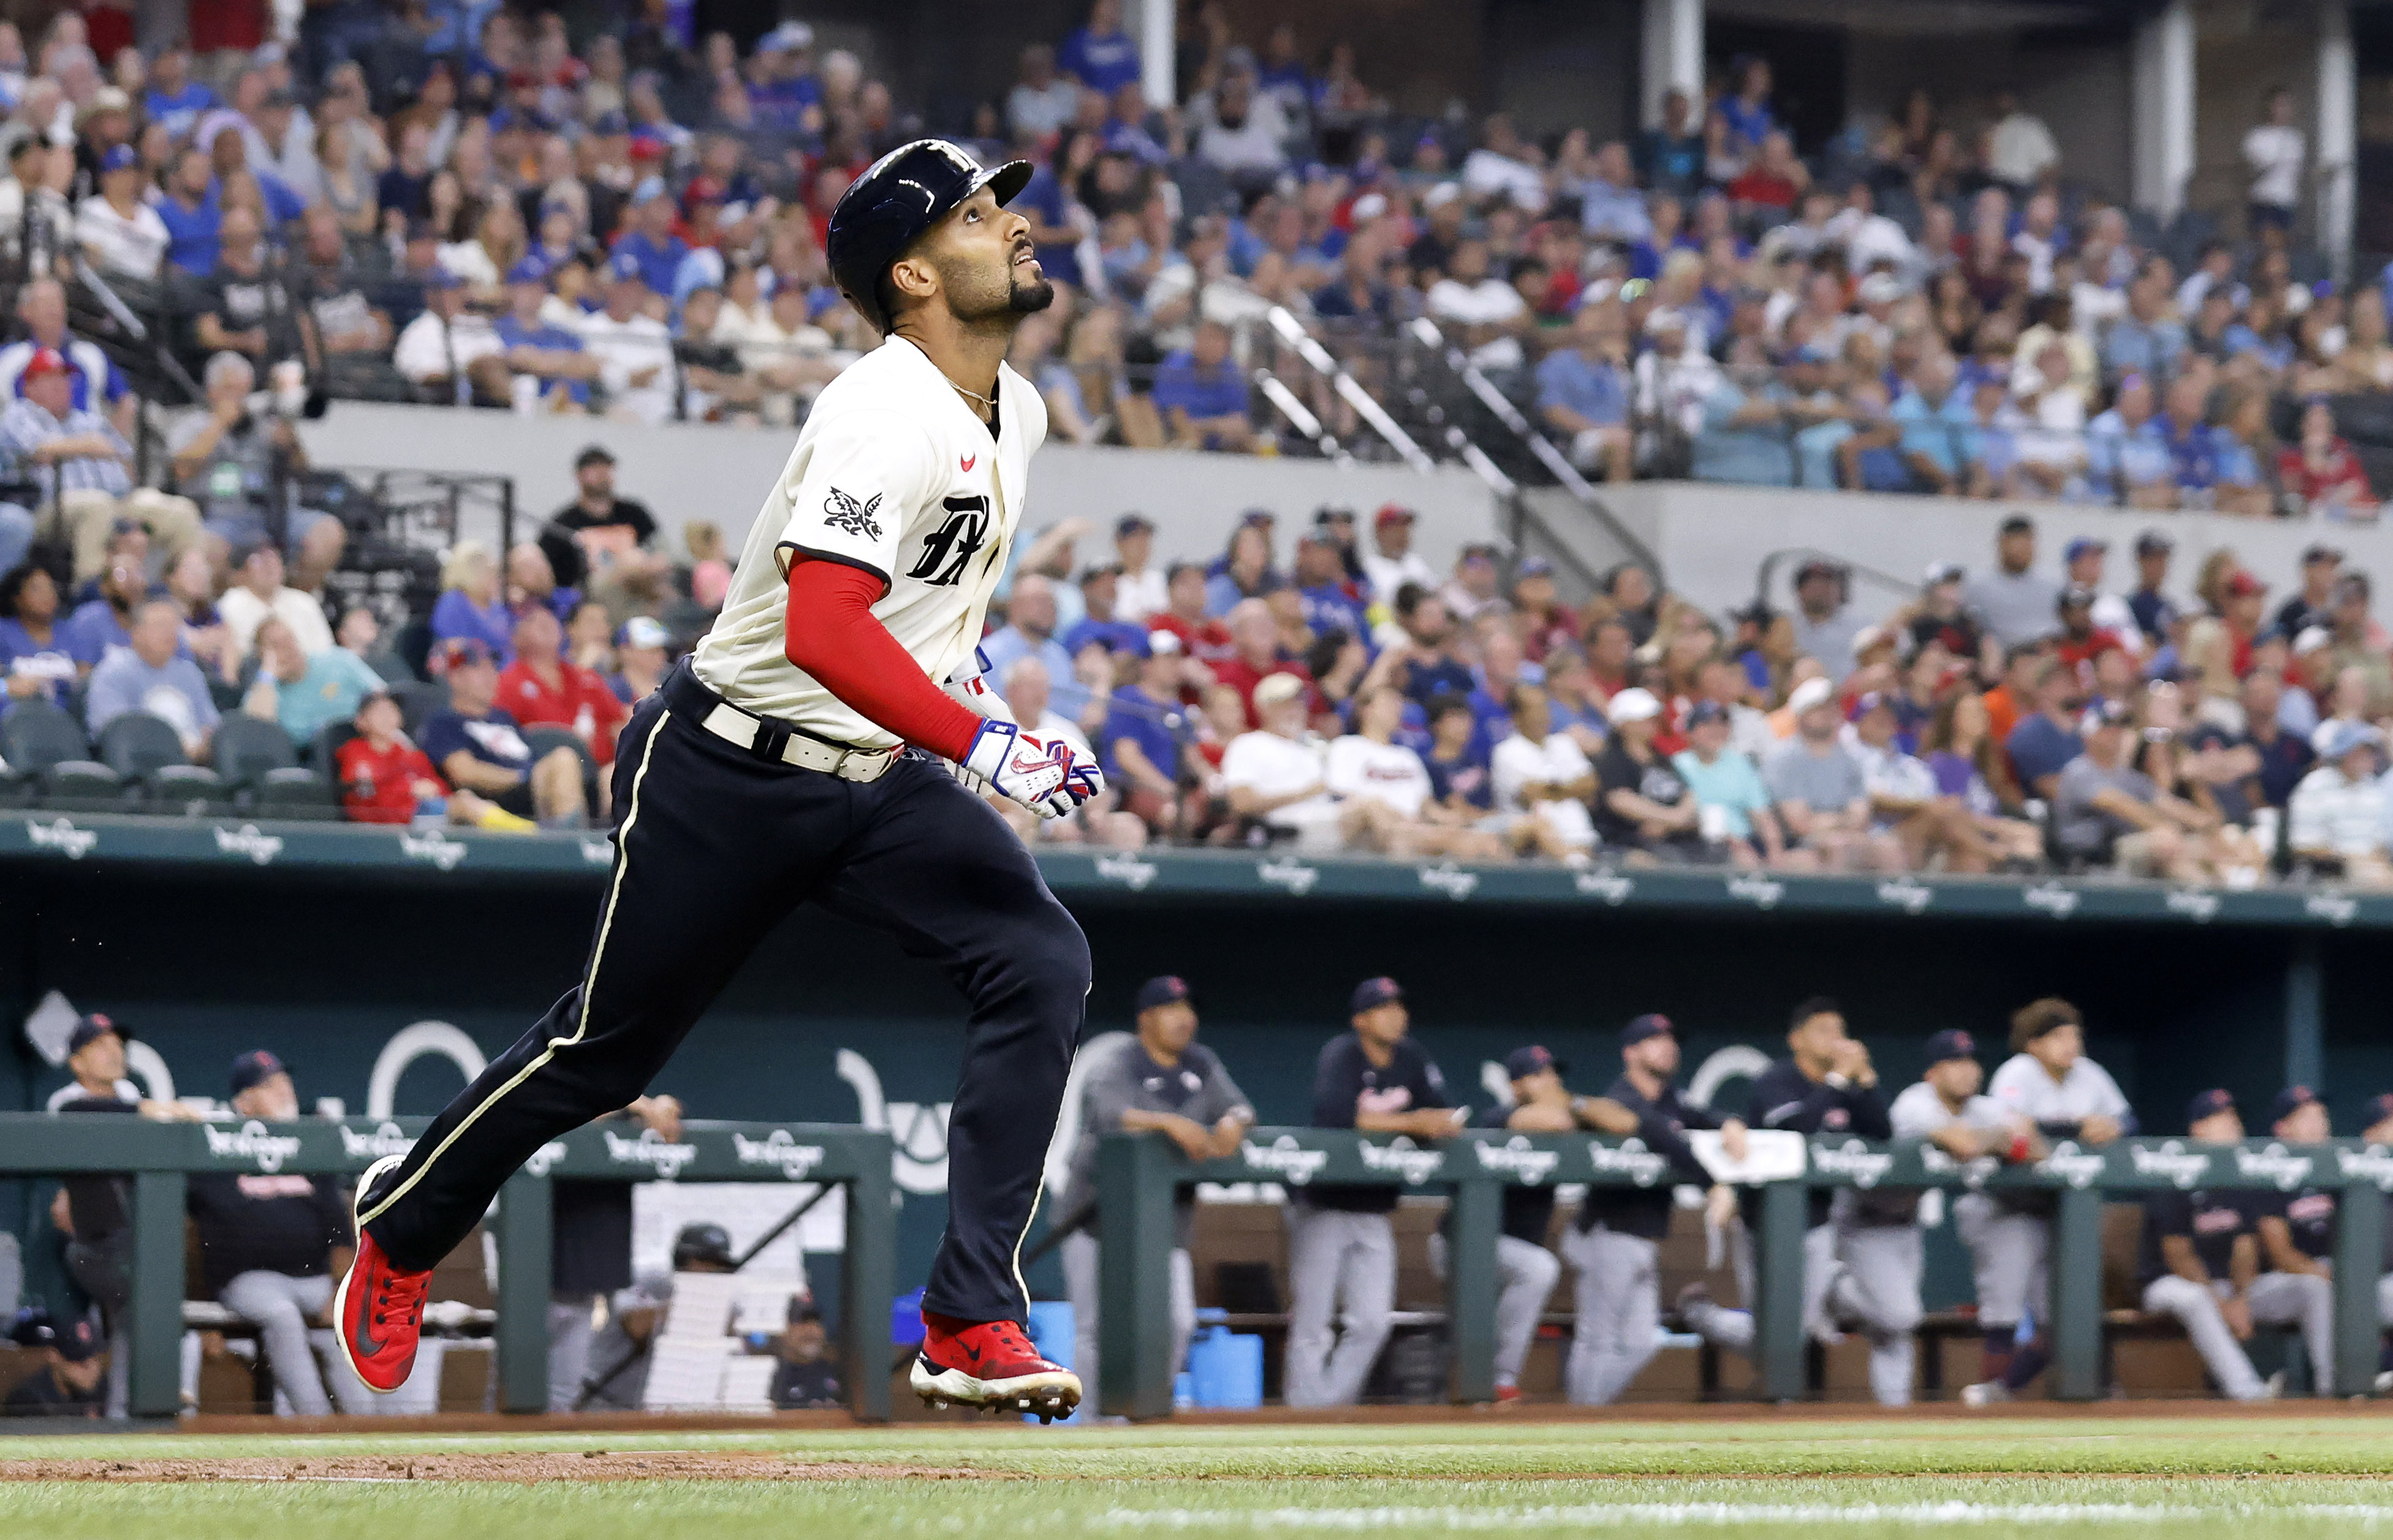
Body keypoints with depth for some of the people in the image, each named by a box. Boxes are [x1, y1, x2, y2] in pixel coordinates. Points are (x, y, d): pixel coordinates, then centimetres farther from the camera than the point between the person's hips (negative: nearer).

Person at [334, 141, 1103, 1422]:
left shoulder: (1015, 410, 6)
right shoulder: (885, 416, -24)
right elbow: (822, 631, -36)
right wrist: (979, 742, -39)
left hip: (879, 782, 7)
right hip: (731, 773, -7)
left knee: (1043, 966, -16)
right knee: (610, 1047, 7)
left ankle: (970, 1327, -20)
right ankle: (400, 1229, 35)